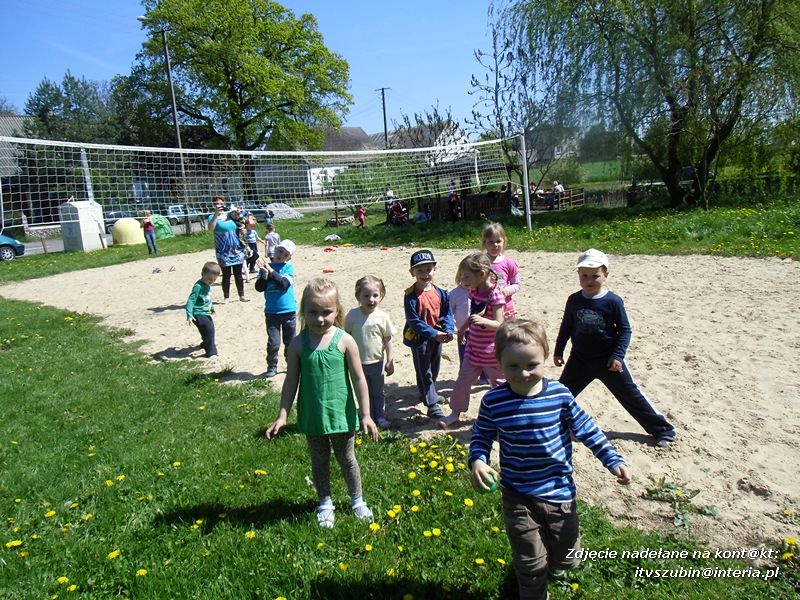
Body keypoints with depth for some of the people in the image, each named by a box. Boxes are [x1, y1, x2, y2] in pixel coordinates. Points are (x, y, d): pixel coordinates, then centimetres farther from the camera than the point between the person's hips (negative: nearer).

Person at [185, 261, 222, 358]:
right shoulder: (198, 286, -22)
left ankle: (206, 344, 52)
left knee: (210, 328, 26)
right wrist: (189, 315, -33)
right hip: (199, 314, -10)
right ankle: (211, 352, -14)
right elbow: (191, 301, -26)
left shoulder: (208, 285, 6)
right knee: (209, 329, -20)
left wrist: (212, 307, 39)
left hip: (206, 313, 10)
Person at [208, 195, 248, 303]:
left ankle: (241, 295, 15)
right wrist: (216, 214, -30)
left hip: (236, 250, 4)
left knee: (238, 275, 7)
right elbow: (210, 228, -24)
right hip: (223, 252, -3)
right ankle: (226, 297, 12)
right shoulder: (213, 217, -3)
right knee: (226, 275, 2)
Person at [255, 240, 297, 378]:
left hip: (289, 311, 0)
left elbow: (284, 284, -19)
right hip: (271, 312, 0)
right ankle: (272, 367, 15)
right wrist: (265, 275, -20)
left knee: (290, 342, 13)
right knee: (273, 342, -2)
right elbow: (259, 288, -5)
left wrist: (271, 271, -20)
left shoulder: (288, 268, -3)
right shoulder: (265, 267, 2)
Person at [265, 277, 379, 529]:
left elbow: (359, 380, -8)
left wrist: (366, 415, -7)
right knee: (319, 462, 19)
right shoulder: (298, 344, -9)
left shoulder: (344, 341, -13)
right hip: (312, 417, 1)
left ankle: (357, 500, 39)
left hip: (341, 414, -1)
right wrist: (282, 416, -3)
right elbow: (291, 381, -1)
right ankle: (325, 503, 40)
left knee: (347, 460, 17)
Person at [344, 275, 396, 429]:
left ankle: (380, 416, 32)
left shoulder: (382, 317, -12)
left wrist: (390, 362, -2)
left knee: (378, 393, 16)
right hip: (358, 363, 1)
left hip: (377, 362, 0)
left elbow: (387, 340, -4)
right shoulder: (352, 315, -11)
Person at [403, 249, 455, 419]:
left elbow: (447, 314, 1)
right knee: (424, 372, 4)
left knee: (434, 369, 23)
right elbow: (413, 321, -21)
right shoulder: (411, 295, -19)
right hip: (419, 338, -6)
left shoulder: (440, 293, -3)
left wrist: (448, 331, -18)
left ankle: (428, 393, 46)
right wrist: (434, 334, -25)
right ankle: (432, 405, 9)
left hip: (437, 336, 6)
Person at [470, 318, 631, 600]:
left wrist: (614, 460, -5)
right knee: (531, 564, 7)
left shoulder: (559, 394, -13)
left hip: (559, 491, 2)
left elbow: (586, 429, -2)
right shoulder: (493, 401, -14)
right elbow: (481, 436, -2)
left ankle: (551, 565, 57)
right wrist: (477, 462, -20)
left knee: (567, 559, 21)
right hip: (518, 496, -1)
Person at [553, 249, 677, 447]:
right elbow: (566, 327, 7)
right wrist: (558, 351, 10)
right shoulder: (574, 300, -5)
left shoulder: (613, 301, -14)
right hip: (580, 359, 3)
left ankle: (662, 429, 19)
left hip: (609, 360, -3)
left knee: (631, 394, 5)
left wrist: (618, 355, -16)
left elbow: (625, 330, -8)